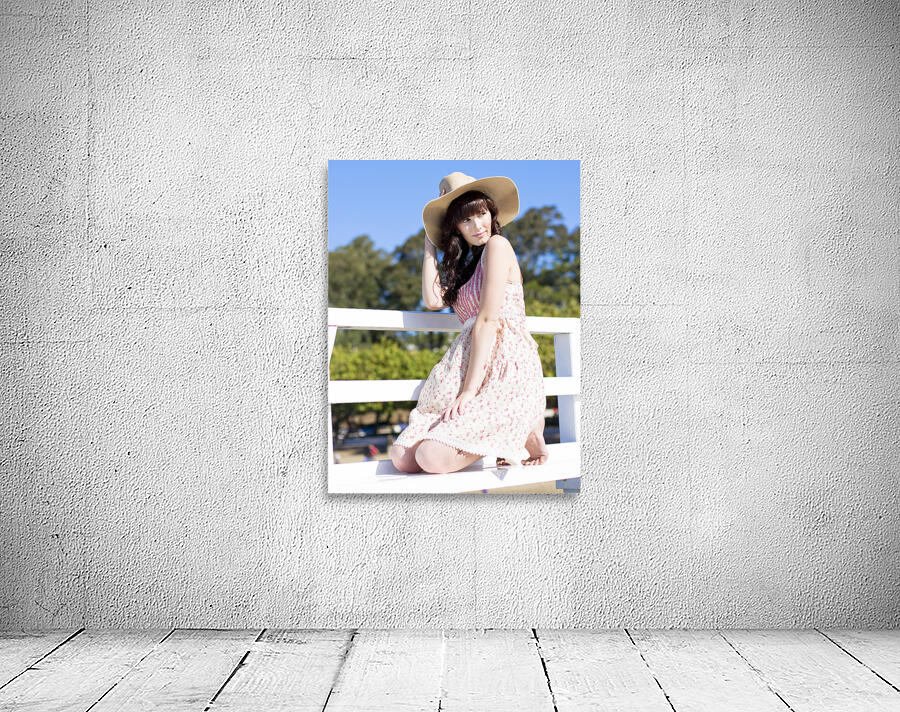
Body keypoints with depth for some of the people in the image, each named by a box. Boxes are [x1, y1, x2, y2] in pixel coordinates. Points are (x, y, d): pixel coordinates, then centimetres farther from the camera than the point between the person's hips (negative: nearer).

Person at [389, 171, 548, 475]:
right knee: (402, 458, -8)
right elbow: (433, 300, 6)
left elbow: (488, 320, -11)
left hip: (505, 371, -8)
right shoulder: (465, 262, 25)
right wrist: (430, 246, 14)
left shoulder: (497, 245, -2)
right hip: (470, 370, 8)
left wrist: (469, 390, -16)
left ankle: (522, 430, 0)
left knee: (432, 457, -24)